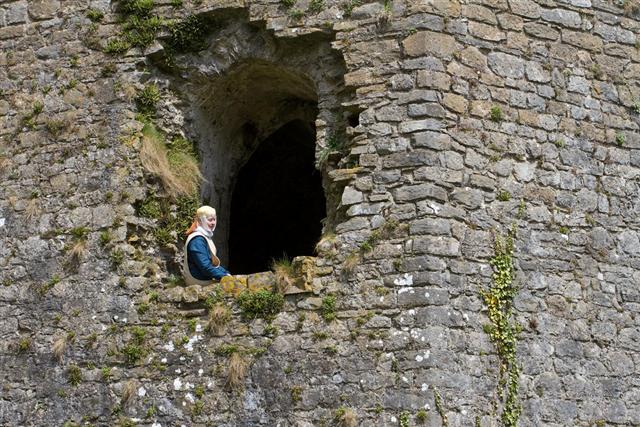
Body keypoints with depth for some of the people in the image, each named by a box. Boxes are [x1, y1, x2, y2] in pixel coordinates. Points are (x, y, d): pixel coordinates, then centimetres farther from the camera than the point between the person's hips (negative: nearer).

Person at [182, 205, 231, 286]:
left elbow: (215, 263, 20)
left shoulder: (206, 237, 15)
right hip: (200, 281, -10)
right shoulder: (197, 240, -18)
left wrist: (226, 273, 6)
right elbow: (205, 266, -24)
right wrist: (224, 277, -21)